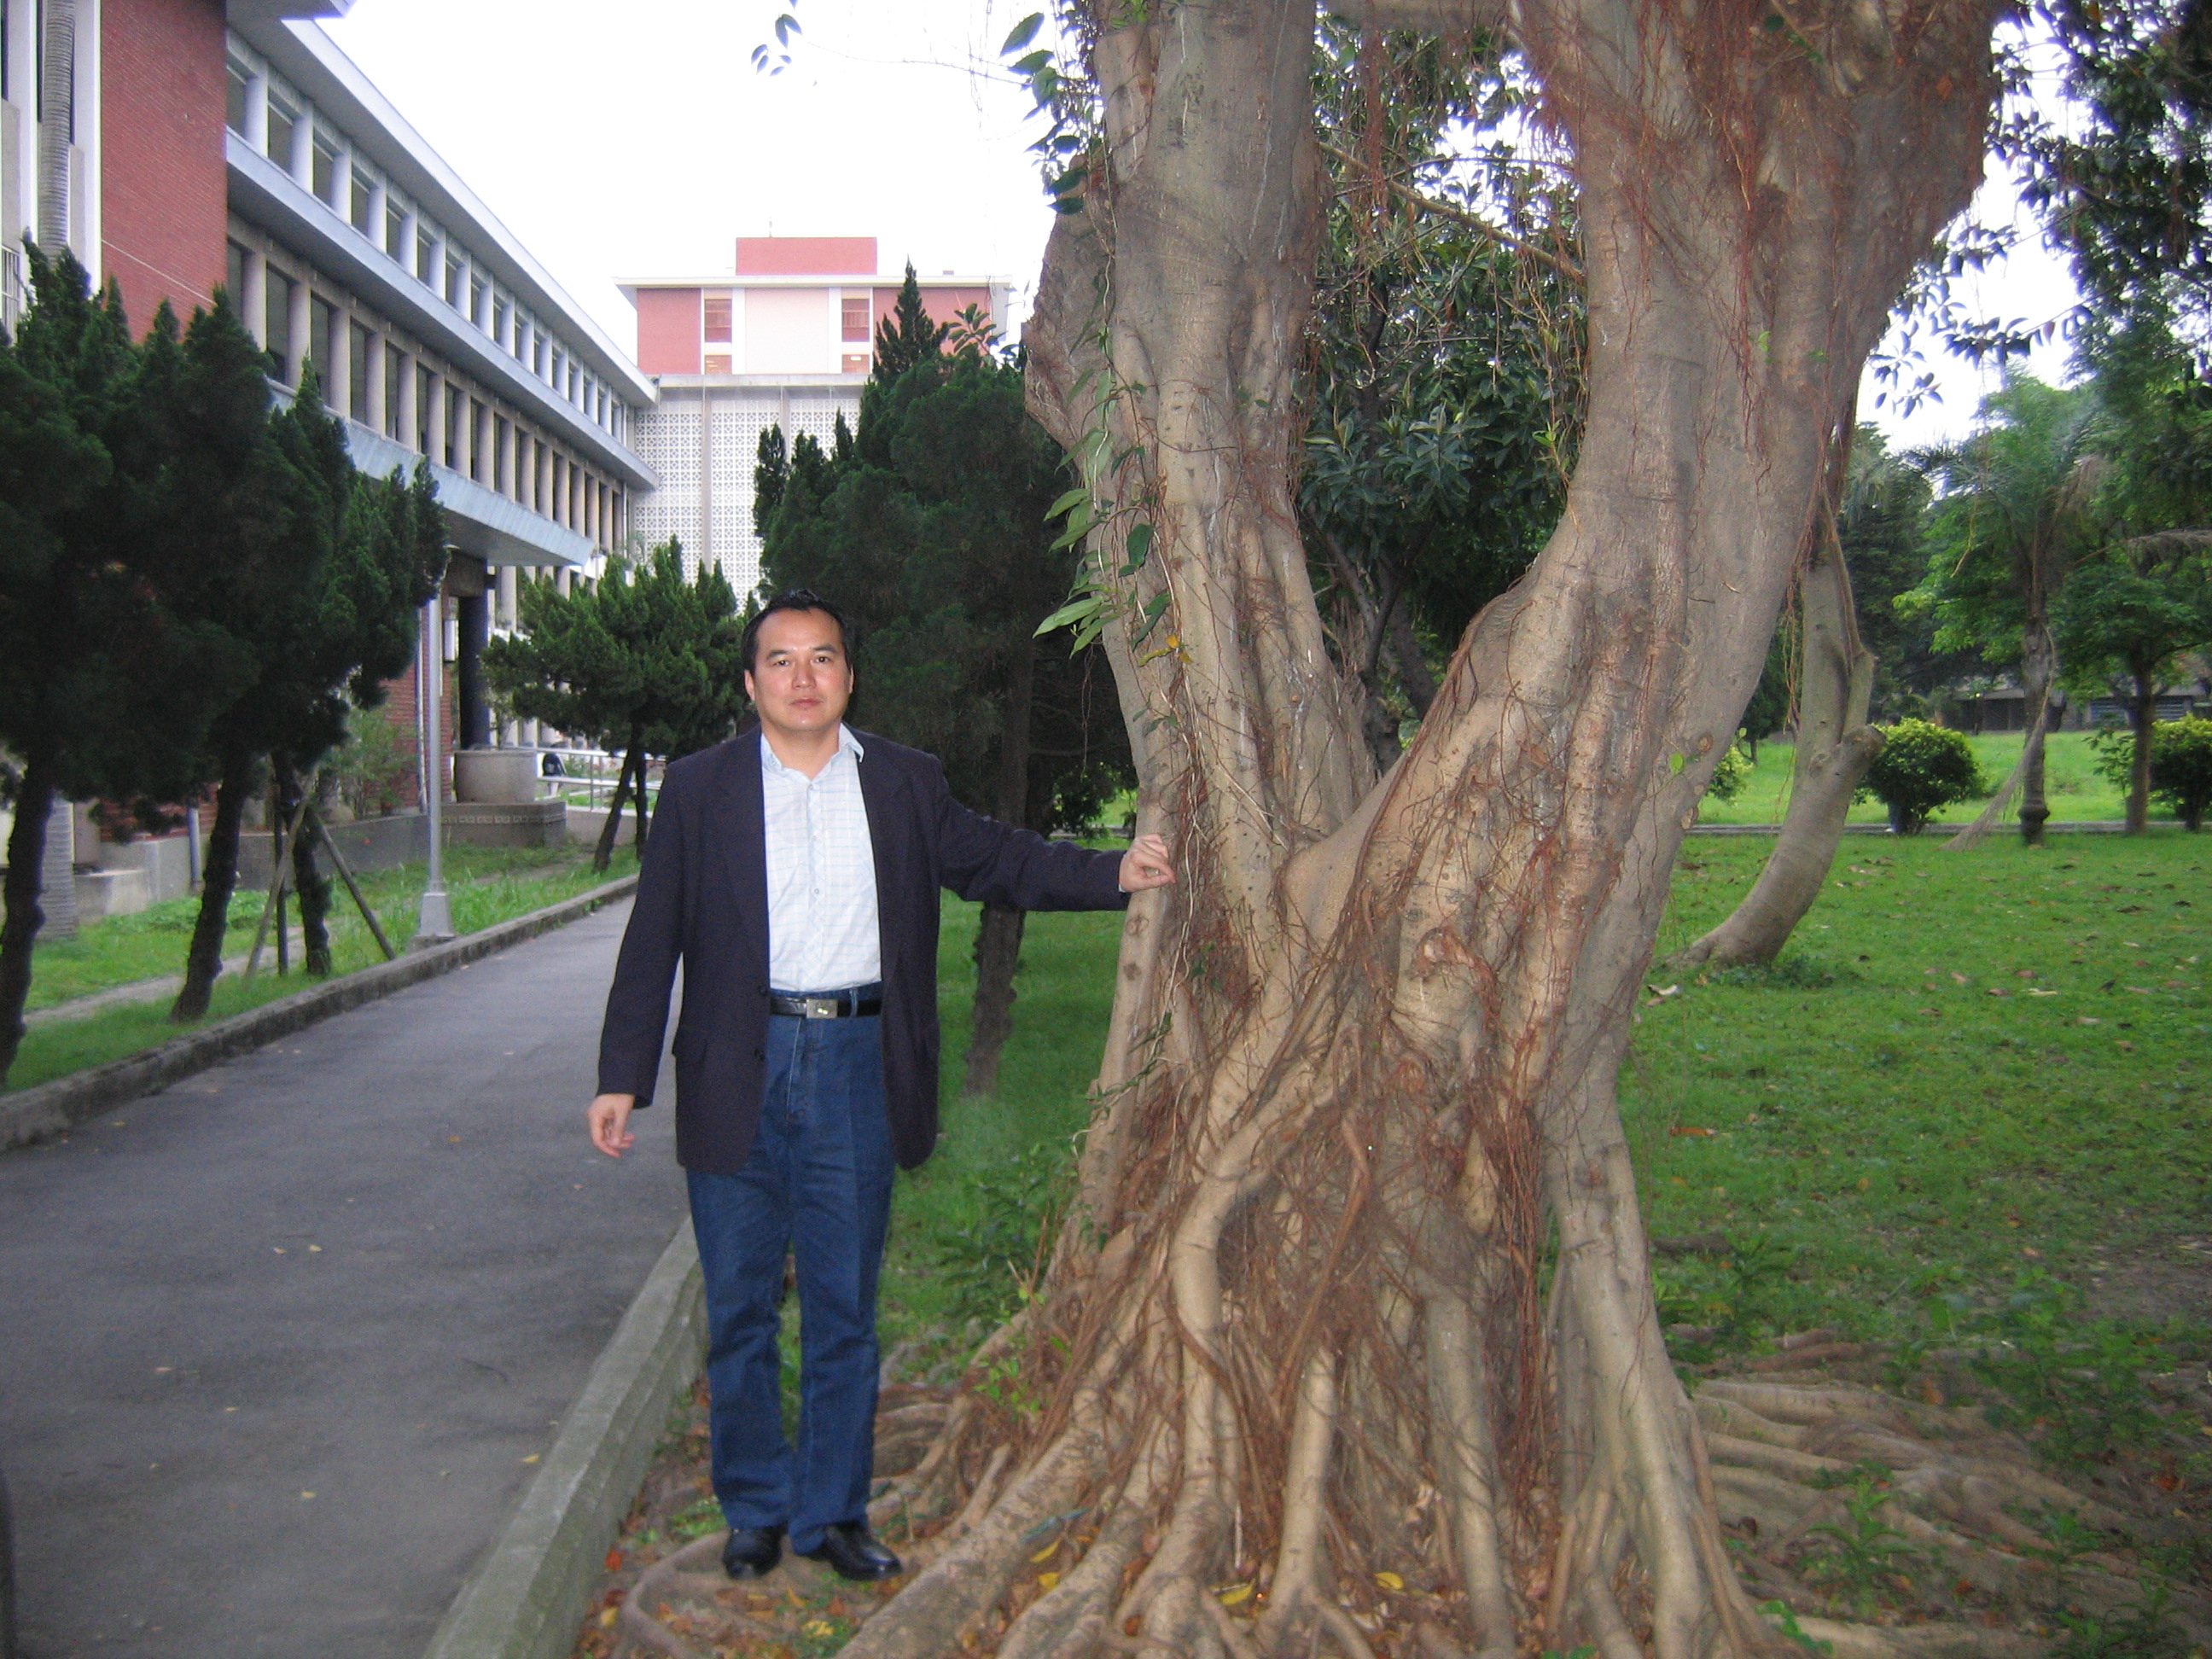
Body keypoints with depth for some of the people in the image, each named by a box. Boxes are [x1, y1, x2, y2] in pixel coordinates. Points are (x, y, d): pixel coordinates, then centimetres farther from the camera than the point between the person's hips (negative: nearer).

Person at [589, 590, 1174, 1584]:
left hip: (856, 1067, 1)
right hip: (737, 1078, -1)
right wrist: (623, 1078, -1)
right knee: (739, 1307, 8)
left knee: (844, 1307, 9)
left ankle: (832, 1511, 24)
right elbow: (654, 940, 2)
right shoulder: (699, 790, 2)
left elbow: (992, 860, 12)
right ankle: (755, 1508, 26)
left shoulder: (905, 784, 7)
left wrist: (1115, 873, -2)